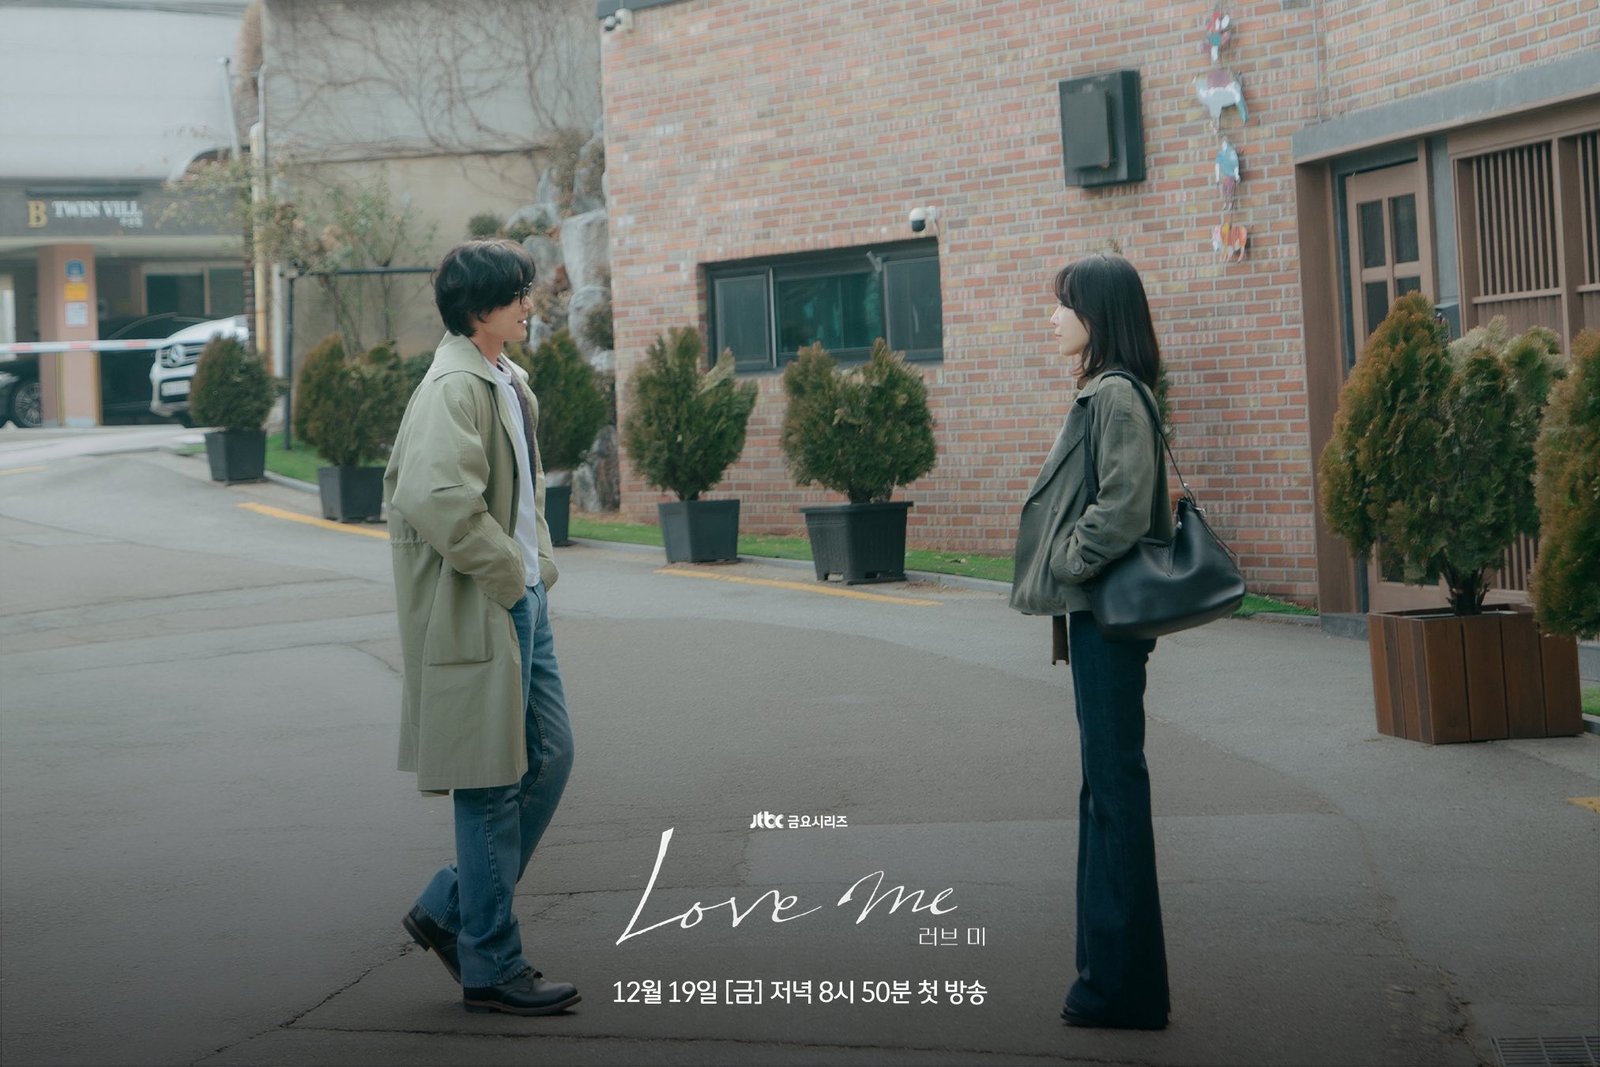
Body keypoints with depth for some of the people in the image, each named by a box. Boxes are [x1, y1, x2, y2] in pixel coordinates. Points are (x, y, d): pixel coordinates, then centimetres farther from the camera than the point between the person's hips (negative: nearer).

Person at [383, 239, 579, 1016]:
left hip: (522, 601, 10)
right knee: (492, 787, -1)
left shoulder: (508, 382, 14)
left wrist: (537, 565, 14)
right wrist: (506, 573, -18)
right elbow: (437, 500, -30)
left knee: (549, 758, 13)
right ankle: (491, 968, 10)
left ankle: (449, 911, 25)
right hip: (478, 610, -10)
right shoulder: (454, 389, -17)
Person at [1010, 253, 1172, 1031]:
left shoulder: (1117, 396, -15)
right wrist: (1060, 575, 15)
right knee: (1106, 785, 14)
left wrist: (1063, 568, -12)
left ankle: (1123, 984, 1)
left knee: (1115, 784, -5)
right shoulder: (1101, 394, 15)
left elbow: (1123, 511, -23)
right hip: (1096, 610, 11)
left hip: (1107, 614, -11)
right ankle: (1111, 970, 22)